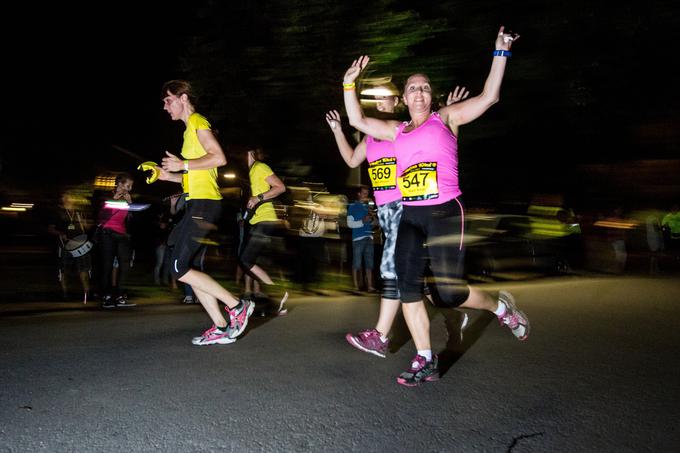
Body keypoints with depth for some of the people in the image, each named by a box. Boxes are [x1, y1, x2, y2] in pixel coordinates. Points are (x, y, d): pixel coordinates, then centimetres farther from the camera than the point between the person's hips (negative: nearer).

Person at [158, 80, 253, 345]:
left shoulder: (197, 121, -3)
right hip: (198, 204, 10)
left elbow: (219, 158, -19)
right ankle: (222, 328, 5)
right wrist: (169, 176, 17)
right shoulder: (191, 128, 26)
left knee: (180, 269, -12)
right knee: (184, 268, 6)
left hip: (203, 204, -10)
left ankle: (237, 306, -8)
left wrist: (183, 165, -13)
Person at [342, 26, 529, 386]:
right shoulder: (396, 131, 18)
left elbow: (488, 97, -1)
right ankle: (425, 361, 7)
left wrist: (501, 52, -4)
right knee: (407, 287, -3)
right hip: (410, 217, 5)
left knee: (447, 292, -11)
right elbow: (357, 120, 20)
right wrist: (349, 83, 15)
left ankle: (500, 306, 19)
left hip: (445, 212, -5)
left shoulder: (445, 119, 7)